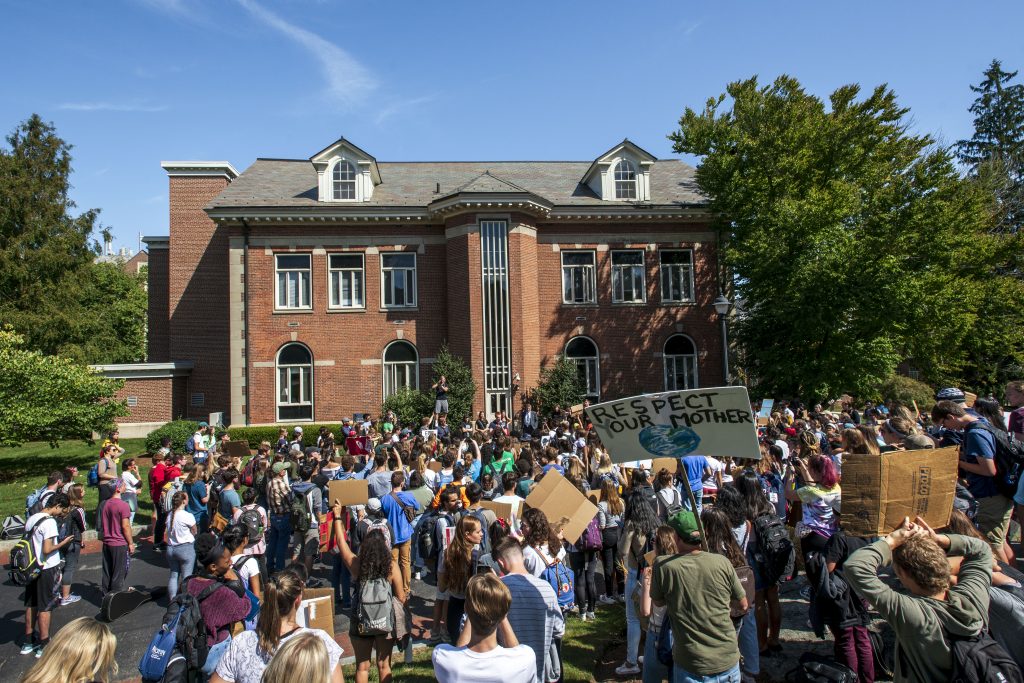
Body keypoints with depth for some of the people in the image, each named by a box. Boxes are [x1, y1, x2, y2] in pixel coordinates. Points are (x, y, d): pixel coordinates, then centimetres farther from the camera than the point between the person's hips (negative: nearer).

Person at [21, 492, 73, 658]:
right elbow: (47, 549, -24)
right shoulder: (49, 522, -20)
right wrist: (63, 543, -9)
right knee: (45, 607, 2)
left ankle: (28, 642, 28)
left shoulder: (31, 519, 6)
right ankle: (43, 645, 11)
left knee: (31, 605, 17)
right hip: (47, 570, -8)